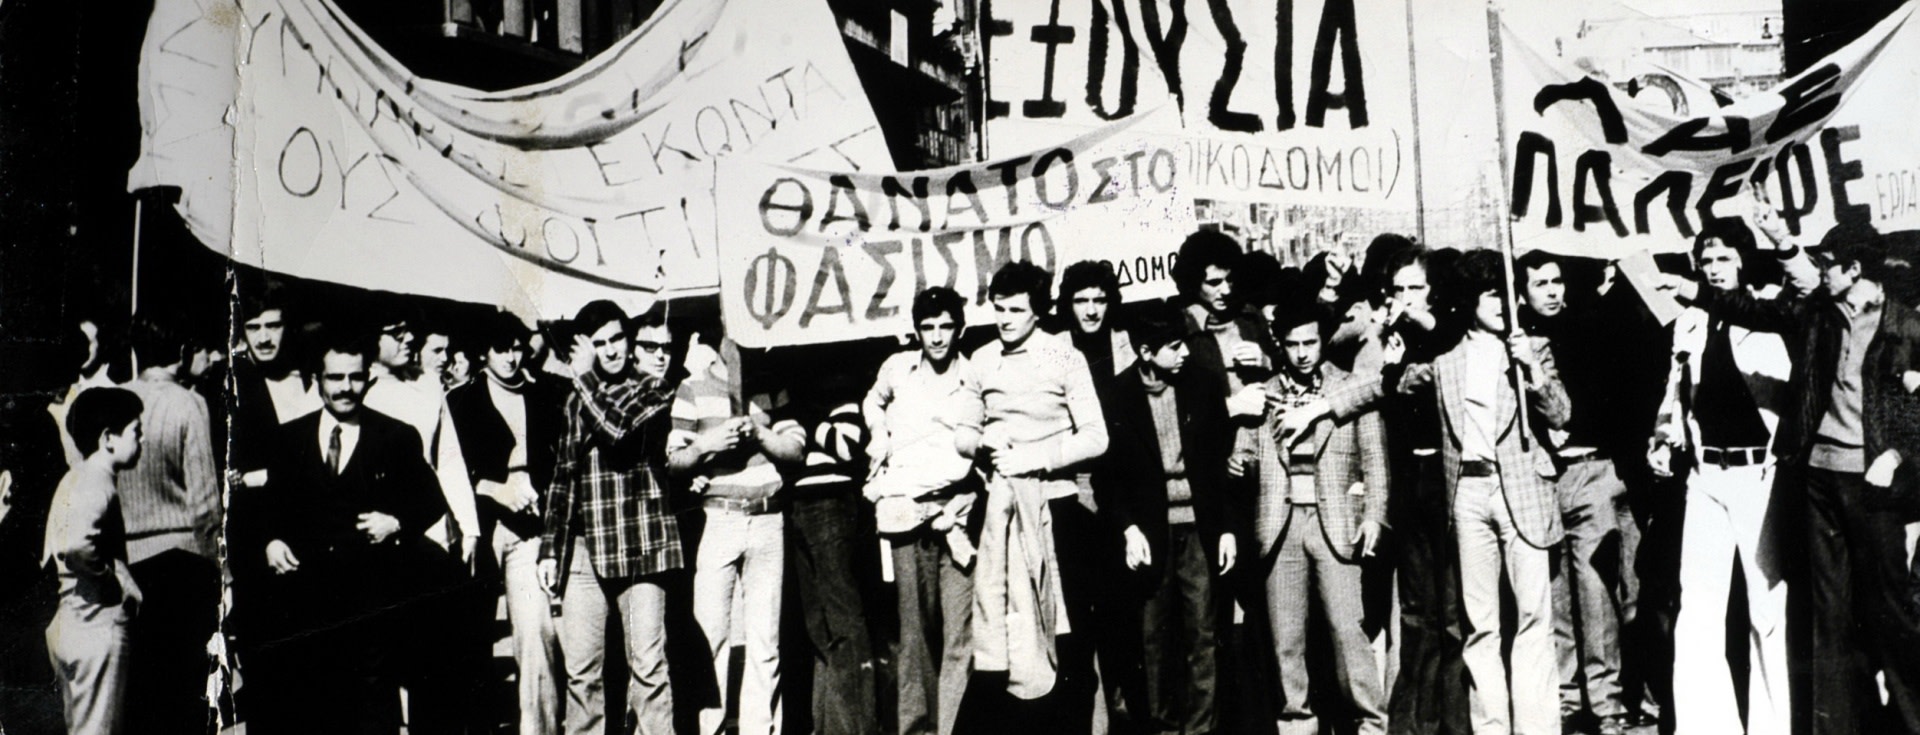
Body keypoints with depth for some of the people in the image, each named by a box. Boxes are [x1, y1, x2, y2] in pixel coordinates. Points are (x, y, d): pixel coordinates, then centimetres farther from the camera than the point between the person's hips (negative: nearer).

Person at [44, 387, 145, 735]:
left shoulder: (74, 478, 15)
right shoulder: (98, 484, -15)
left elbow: (52, 555, 18)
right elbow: (76, 546, -31)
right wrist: (122, 583, -17)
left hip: (66, 625, 10)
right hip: (98, 626, -10)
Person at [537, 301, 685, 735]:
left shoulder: (654, 389, 5)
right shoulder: (577, 401, 18)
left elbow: (617, 428, -14)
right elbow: (562, 476, 19)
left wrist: (584, 376, -2)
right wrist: (549, 548, 13)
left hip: (639, 543, -4)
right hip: (582, 548, 4)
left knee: (648, 664, -4)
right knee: (580, 669, 2)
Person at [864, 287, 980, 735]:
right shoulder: (896, 368, 11)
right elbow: (873, 401, 33)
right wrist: (878, 436, 16)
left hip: (958, 510, -2)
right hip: (907, 512, 2)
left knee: (960, 631, -7)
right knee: (913, 629, 4)